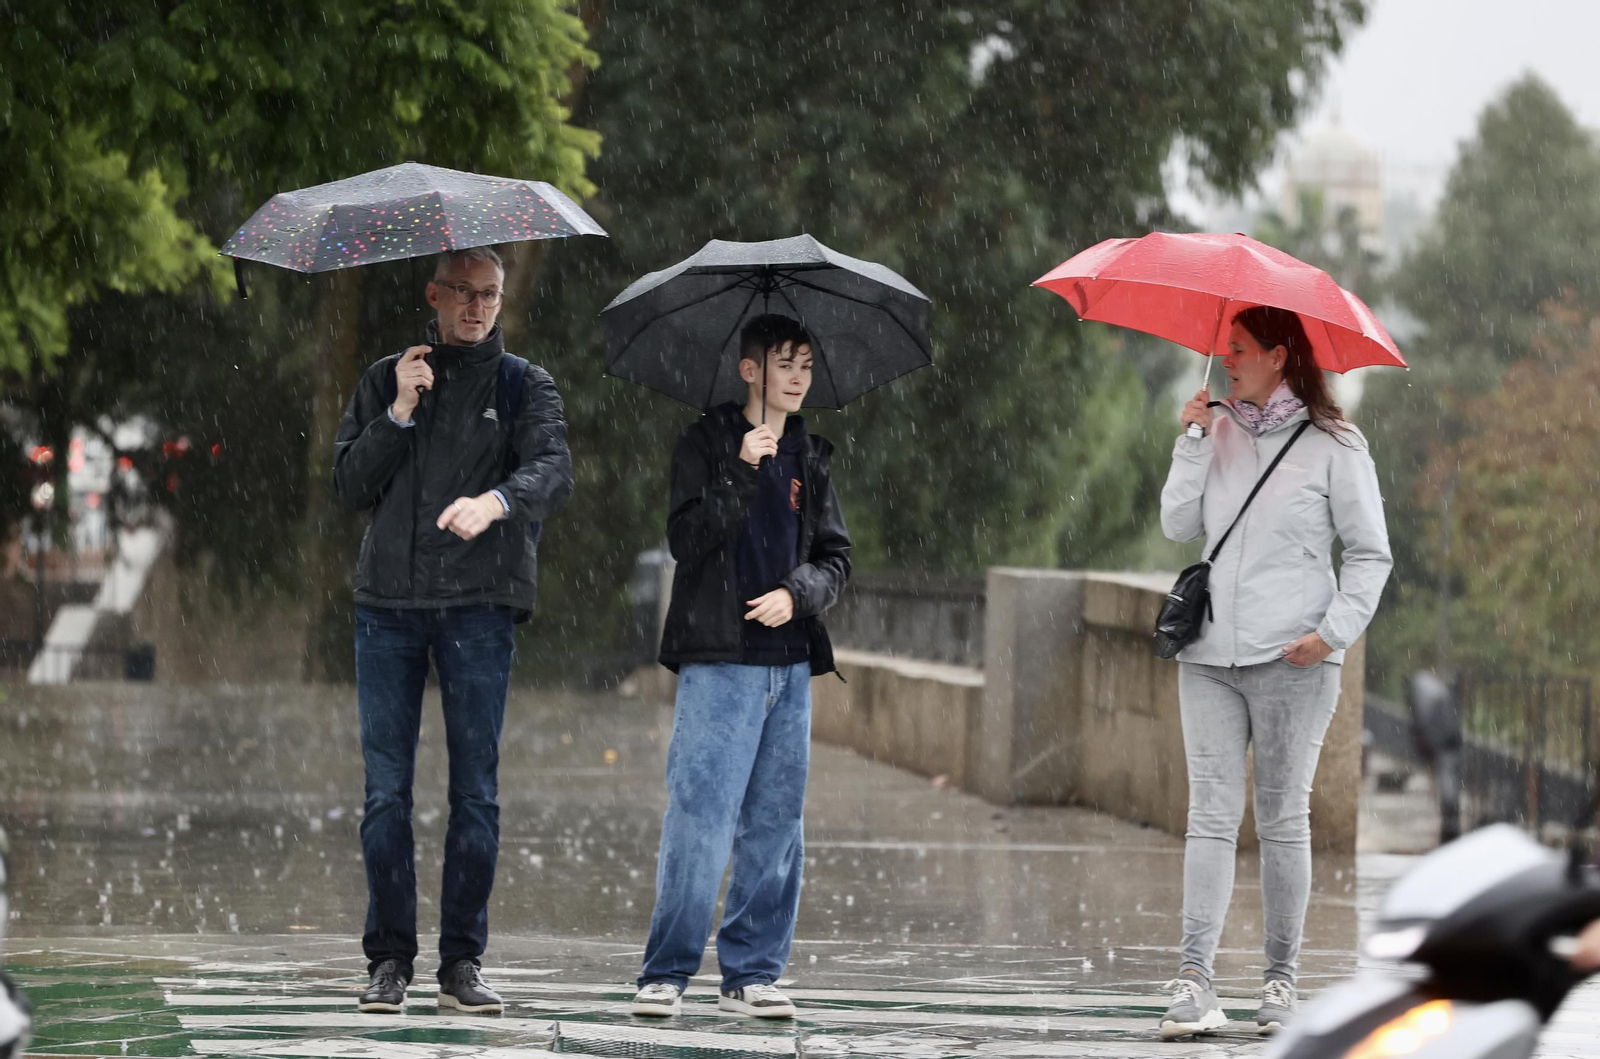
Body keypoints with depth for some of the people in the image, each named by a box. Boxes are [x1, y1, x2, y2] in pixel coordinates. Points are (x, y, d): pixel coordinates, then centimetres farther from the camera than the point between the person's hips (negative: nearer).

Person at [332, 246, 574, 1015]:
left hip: (479, 604, -1)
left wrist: (494, 501, -29)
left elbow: (553, 470, -9)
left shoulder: (523, 387, 9)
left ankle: (462, 961, 0)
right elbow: (349, 484, 8)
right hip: (389, 603, 1)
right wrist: (399, 413, -5)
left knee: (476, 788, -3)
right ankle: (389, 958, 3)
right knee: (386, 787, -1)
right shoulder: (387, 380, 15)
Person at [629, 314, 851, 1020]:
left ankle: (751, 973, 11)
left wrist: (796, 595, -6)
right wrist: (742, 472, -19)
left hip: (790, 664, 5)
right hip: (719, 660, -5)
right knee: (700, 817, -11)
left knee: (775, 825, 5)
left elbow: (835, 558, 13)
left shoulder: (811, 458, 15)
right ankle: (667, 971, -5)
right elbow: (687, 539, -9)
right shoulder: (707, 443, 2)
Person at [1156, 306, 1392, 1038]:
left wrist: (1335, 629, -11)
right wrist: (1194, 442, 0)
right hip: (1211, 657, 3)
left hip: (1293, 658, -3)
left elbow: (1370, 555, 1)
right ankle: (1194, 981, -13)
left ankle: (1281, 980, 10)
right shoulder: (1220, 434, 12)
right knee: (1211, 814, -5)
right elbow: (1179, 525, 6)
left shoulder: (1332, 446, 0)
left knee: (1283, 819, 3)